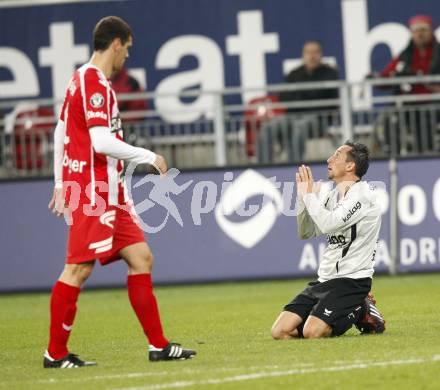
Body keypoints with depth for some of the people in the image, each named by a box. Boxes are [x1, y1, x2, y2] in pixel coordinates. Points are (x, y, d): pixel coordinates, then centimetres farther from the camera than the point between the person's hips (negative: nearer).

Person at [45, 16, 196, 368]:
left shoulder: (83, 79, 17)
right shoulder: (95, 83, -14)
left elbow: (60, 131, 23)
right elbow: (101, 142, -22)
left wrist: (61, 183, 25)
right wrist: (149, 157, -11)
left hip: (108, 193, 10)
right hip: (92, 191, -10)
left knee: (141, 258, 7)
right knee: (79, 269, -8)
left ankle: (159, 345, 8)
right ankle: (55, 353, -2)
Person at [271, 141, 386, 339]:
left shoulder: (362, 194, -11)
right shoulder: (334, 195, 16)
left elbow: (328, 224, -23)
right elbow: (306, 232, 17)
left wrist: (310, 195, -8)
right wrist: (302, 196, 4)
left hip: (351, 279, -8)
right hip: (324, 279, 8)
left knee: (312, 332, -27)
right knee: (280, 331, -6)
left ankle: (361, 312, 1)